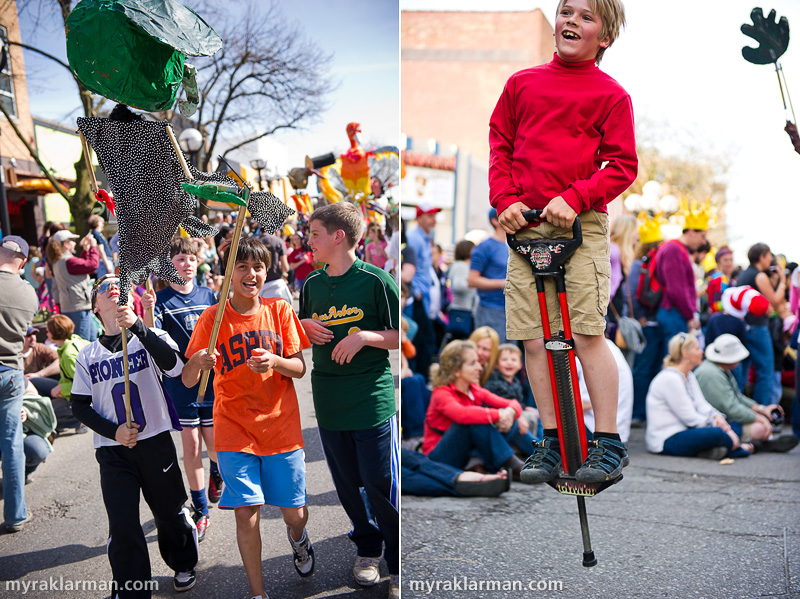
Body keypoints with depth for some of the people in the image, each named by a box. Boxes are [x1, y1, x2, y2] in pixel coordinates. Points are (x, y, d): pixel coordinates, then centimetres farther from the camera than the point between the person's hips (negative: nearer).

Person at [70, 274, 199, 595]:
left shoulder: (150, 336, -2)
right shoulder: (88, 354, 5)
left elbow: (174, 366, -24)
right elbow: (79, 405, 7)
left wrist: (138, 326, -33)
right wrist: (113, 431, -9)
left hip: (156, 443, -1)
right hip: (112, 451, 1)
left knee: (170, 512, 13)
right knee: (122, 527, -2)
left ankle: (183, 565, 40)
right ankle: (131, 591, 14)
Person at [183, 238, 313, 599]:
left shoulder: (280, 310, -1)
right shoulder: (212, 318, -4)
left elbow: (300, 368, 1)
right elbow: (188, 381, -5)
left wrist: (275, 362, -21)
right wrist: (197, 362, -28)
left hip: (281, 427, 1)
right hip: (234, 431, -1)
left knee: (295, 513, 7)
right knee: (246, 513, -4)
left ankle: (296, 535, 44)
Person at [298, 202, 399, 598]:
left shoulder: (376, 280, -8)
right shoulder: (312, 284, 9)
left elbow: (400, 336, -4)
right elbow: (302, 337, 20)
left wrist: (366, 336, -19)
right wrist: (304, 326, -2)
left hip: (373, 401, -5)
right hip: (329, 402, 5)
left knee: (382, 487, -1)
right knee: (347, 484, 14)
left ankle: (400, 566, 17)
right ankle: (367, 549, 35)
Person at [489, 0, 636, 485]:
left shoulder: (611, 95, 5)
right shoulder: (522, 83, 13)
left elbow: (623, 165, 1)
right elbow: (500, 145, 15)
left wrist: (574, 199, -13)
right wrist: (506, 200, 0)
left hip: (581, 224, -3)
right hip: (524, 225, 3)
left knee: (588, 334, -7)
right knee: (534, 340, 3)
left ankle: (610, 445, 8)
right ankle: (553, 441, 17)